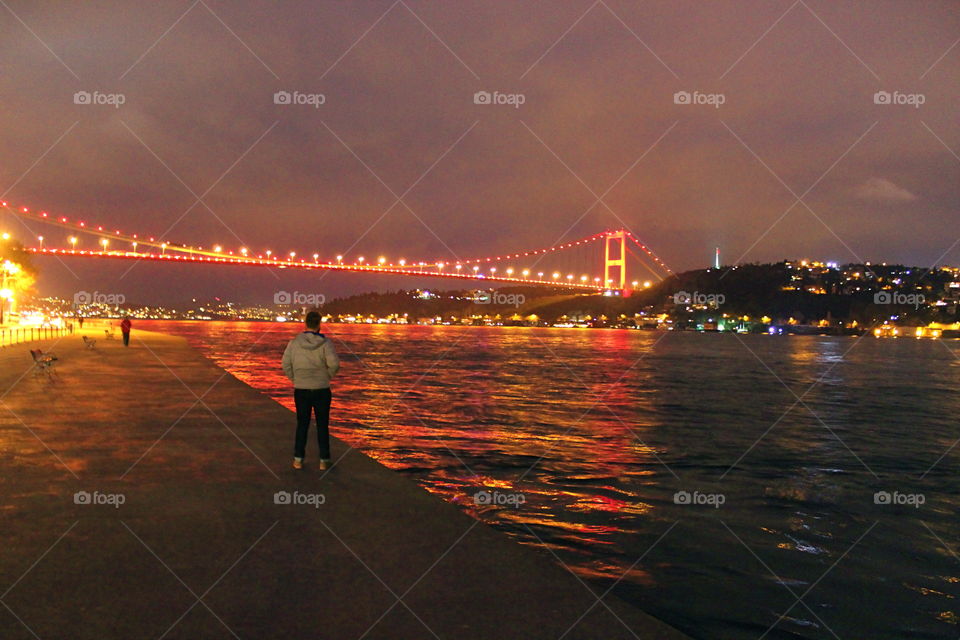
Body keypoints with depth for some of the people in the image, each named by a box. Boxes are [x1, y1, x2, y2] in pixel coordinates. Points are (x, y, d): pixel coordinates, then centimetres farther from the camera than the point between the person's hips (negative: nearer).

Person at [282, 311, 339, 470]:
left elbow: (286, 364, -3)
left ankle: (298, 459, 12)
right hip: (321, 390, -2)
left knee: (302, 424, 12)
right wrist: (328, 375, -2)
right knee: (322, 425, 7)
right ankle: (324, 460, 10)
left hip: (301, 390, 2)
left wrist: (294, 379, 10)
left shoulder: (294, 342, -2)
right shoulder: (325, 343, -10)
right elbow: (334, 363, -21)